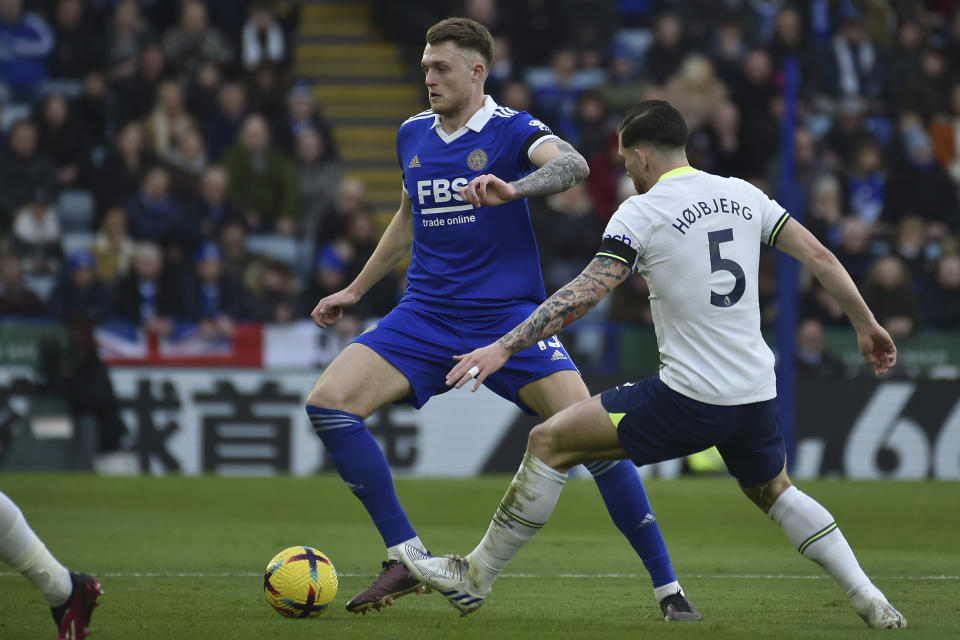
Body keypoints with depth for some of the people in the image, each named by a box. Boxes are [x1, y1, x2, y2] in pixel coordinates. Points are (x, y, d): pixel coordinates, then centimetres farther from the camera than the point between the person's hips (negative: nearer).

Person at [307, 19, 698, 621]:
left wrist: (513, 188, -48)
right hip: (426, 316, 5)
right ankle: (406, 559, -5)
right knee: (327, 402, -14)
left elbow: (573, 164, -29)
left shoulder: (511, 130, -7)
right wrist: (354, 290, 31)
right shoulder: (413, 135, 10)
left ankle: (669, 588, -6)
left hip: (508, 316, -5)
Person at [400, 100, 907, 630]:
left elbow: (586, 293, -15)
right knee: (772, 491, 32)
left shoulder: (641, 212, -6)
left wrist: (503, 348, -16)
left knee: (550, 442, 3)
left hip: (689, 399, -6)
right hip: (756, 395, 6)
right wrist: (866, 326, 22)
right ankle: (872, 603, 23)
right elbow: (818, 256, 10)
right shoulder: (742, 195, 10)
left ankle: (475, 576, 7)